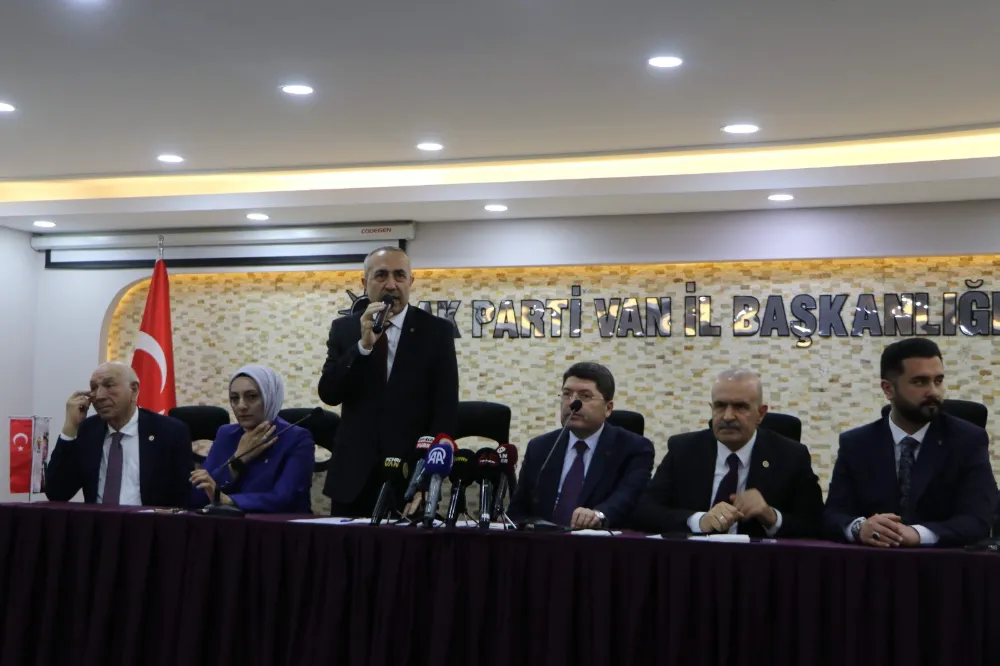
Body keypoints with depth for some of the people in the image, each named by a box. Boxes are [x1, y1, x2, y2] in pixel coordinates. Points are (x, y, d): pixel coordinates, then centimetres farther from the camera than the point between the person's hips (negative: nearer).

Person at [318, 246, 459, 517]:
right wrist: (363, 344, -17)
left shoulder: (437, 331, 0)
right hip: (353, 478, 2)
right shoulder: (343, 328, 7)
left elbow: (446, 410, -2)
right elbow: (328, 394, -4)